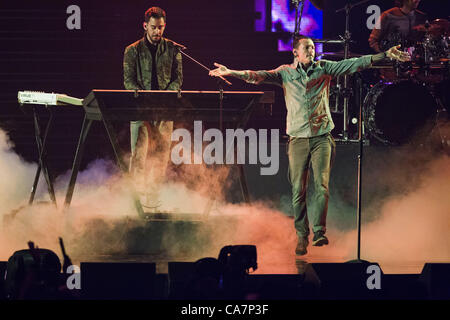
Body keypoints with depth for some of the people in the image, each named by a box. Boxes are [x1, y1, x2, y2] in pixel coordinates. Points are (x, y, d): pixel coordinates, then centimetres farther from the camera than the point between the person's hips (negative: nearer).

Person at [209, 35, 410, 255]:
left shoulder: (324, 69, 8)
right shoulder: (286, 73, 7)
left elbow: (354, 64, 3)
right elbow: (259, 76, -3)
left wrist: (385, 55, -5)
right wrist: (231, 72, -18)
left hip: (321, 138, 0)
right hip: (298, 138, 0)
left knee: (321, 186, -12)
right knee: (298, 190, -1)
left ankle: (319, 232, -11)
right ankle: (302, 237, 6)